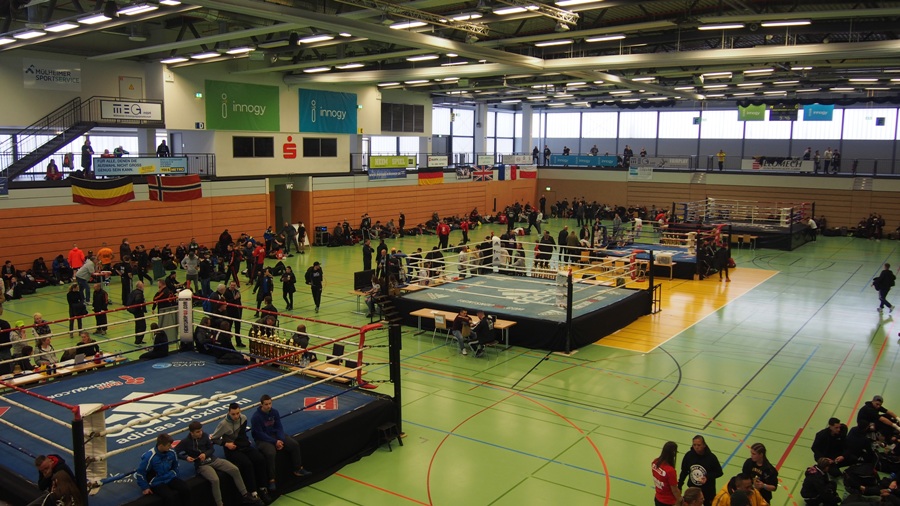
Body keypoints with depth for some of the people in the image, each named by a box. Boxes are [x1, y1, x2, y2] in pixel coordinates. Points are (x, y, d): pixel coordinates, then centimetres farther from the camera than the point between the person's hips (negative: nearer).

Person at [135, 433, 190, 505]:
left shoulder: (171, 452, -6)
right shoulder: (149, 457, -22)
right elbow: (140, 473, -11)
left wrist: (174, 475, 8)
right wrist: (145, 487, -7)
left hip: (170, 478, 5)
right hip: (156, 482, -5)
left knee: (185, 489, -18)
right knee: (171, 497, -30)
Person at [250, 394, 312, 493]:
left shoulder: (275, 412, -3)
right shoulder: (256, 417, -20)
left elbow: (279, 427, 1)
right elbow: (260, 434, -20)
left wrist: (281, 440, -16)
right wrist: (275, 442, -23)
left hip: (275, 435, 6)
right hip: (262, 440, -6)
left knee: (294, 444, -5)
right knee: (270, 453, -35)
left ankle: (298, 469, 9)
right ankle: (271, 480, -23)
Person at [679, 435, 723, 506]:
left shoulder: (711, 457, -19)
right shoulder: (689, 455, -15)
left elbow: (719, 472, -7)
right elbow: (684, 471, -2)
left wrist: (708, 477, -23)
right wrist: (679, 486, -1)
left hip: (708, 491, -2)